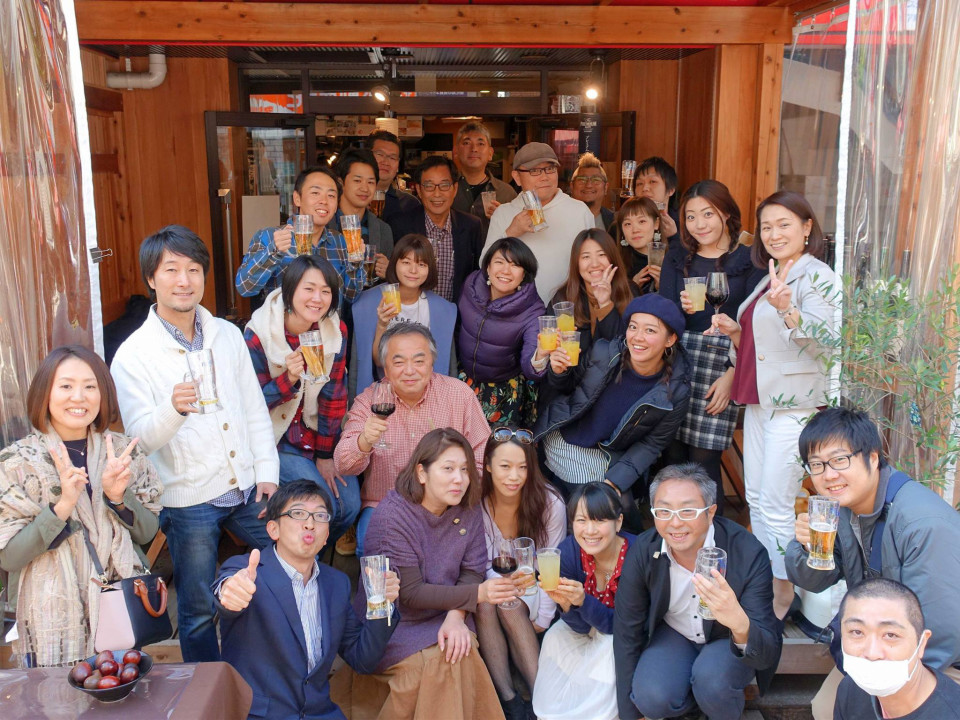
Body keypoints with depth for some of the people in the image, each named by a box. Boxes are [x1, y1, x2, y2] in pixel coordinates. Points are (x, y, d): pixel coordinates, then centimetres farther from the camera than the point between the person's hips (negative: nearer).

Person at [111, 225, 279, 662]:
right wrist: (173, 409, -35)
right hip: (189, 499, -4)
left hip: (246, 490, 4)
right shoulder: (133, 355, -8)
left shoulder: (228, 335, 6)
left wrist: (267, 474, 2)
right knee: (198, 610, 8)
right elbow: (140, 440, -15)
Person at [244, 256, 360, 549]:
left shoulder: (336, 330, -7)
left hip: (317, 434, 4)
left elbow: (334, 395, -3)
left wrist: (325, 454, -3)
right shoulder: (258, 335, -17)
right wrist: (288, 378, -30)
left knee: (350, 505, -10)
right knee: (324, 504, -20)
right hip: (275, 440, -4)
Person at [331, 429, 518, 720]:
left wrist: (456, 616, -23)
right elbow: (410, 594, -20)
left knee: (461, 648, -25)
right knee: (435, 660, -28)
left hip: (444, 617, 4)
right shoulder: (391, 515, -18)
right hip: (391, 625, -4)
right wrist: (477, 593, -26)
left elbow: (471, 571, -3)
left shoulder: (467, 510, -2)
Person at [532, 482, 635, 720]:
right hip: (592, 628, 4)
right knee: (555, 637, -22)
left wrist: (583, 601, -44)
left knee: (611, 646, -33)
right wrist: (565, 603, -37)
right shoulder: (568, 551, -21)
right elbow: (581, 628, -15)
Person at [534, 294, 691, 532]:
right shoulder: (603, 353, -20)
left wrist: (615, 481, -18)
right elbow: (569, 386, -1)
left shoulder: (676, 392, -18)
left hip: (611, 455, 1)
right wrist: (559, 372, -23)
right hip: (566, 438, -1)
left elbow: (652, 444, -9)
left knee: (621, 503, -13)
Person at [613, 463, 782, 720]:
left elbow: (768, 655, -31)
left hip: (732, 640, -2)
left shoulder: (749, 554, -30)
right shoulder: (642, 553, -22)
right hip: (674, 633, 2)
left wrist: (740, 624, -55)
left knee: (712, 679, -33)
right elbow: (626, 635, -9)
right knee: (651, 698, -25)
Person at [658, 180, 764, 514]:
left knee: (703, 460, -4)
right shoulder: (676, 258, 14)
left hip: (724, 361, -3)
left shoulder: (748, 260, 3)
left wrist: (731, 376, -10)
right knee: (674, 455, 1)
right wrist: (682, 309, -14)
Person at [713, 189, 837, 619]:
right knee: (755, 498, 14)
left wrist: (787, 309, -38)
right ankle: (763, 582, 27)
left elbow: (823, 340, -23)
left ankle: (784, 593, 11)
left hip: (794, 405, -9)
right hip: (760, 401, 9)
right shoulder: (769, 277, 16)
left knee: (775, 506, -5)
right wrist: (735, 331, 3)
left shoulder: (817, 277, -10)